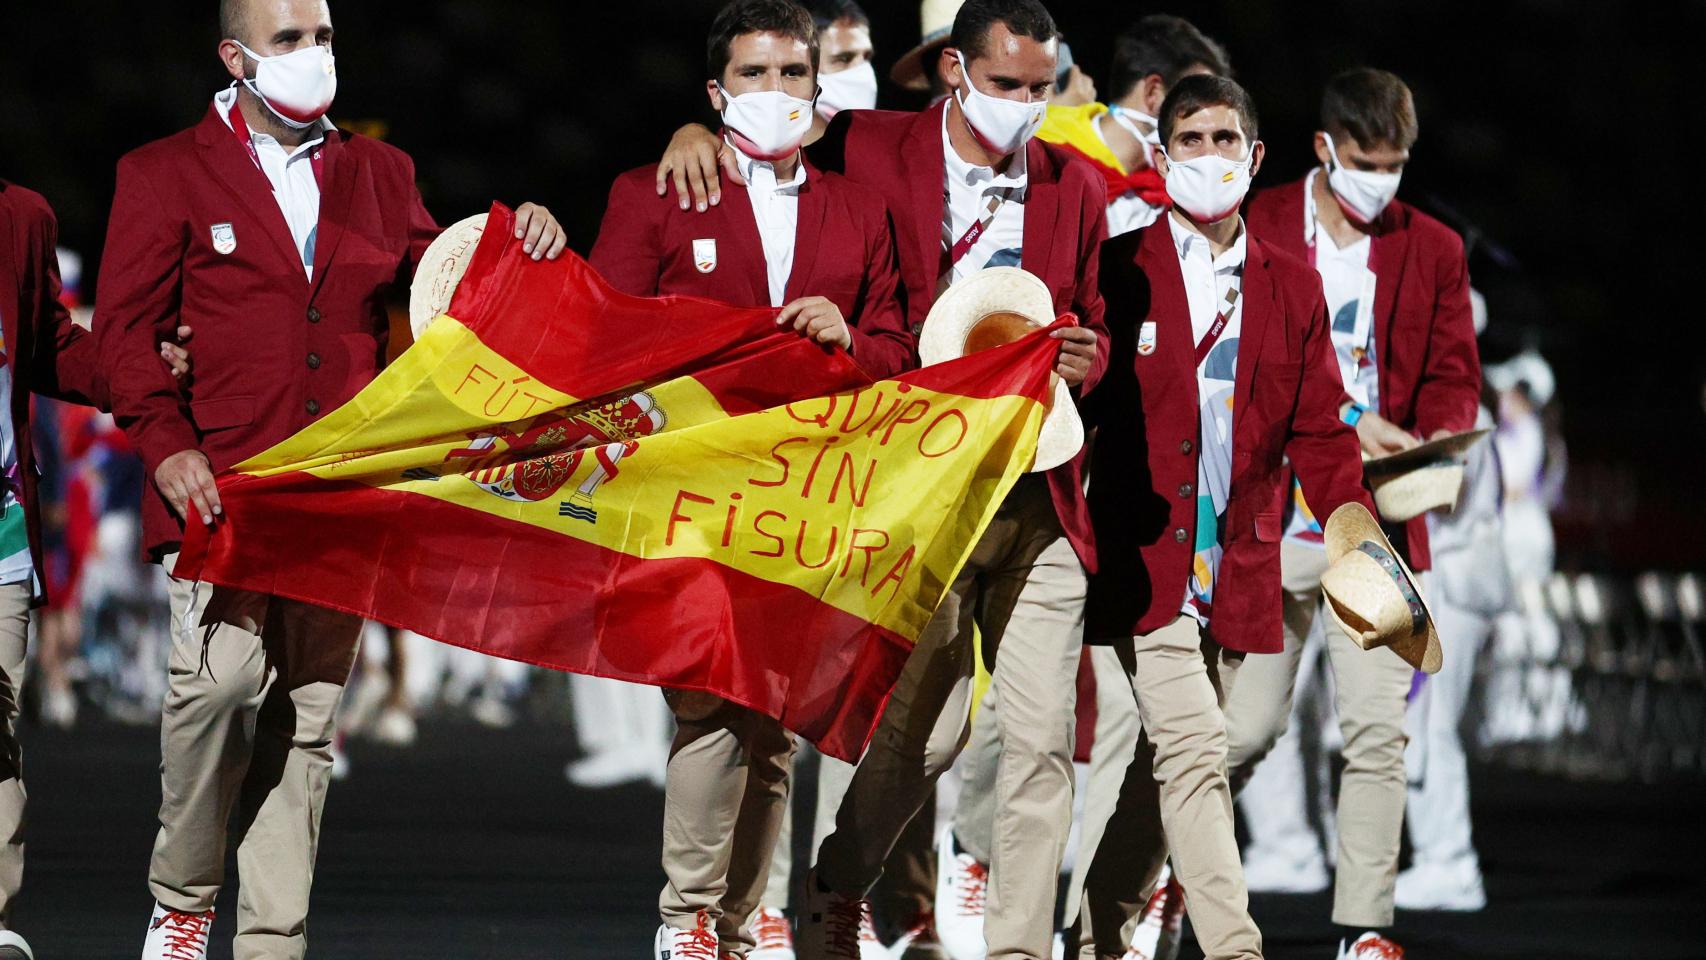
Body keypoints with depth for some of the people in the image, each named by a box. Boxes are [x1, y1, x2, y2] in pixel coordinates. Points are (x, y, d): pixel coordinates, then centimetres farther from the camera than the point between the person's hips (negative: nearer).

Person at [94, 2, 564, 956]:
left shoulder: (379, 173, 18)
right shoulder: (166, 174, 7)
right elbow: (126, 326, 2)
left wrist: (518, 242, 0)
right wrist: (166, 443, -12)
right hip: (219, 486, -4)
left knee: (309, 716, 2)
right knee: (222, 679, -21)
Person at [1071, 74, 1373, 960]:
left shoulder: (1291, 289, 12)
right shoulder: (1117, 273, 1)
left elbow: (1318, 429, 11)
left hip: (1237, 576, 4)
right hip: (1145, 556, -4)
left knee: (1159, 766, 10)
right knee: (1193, 756, -15)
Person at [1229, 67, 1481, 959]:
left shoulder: (1433, 250, 10)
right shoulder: (1257, 229, 1)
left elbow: (1454, 374, 9)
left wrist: (1435, 442, -14)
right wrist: (1343, 422, -17)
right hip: (1270, 518, -2)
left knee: (1378, 732, -7)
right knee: (1247, 728, 2)